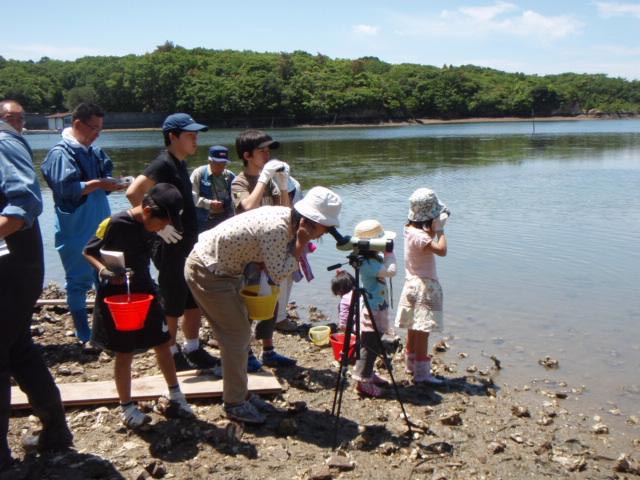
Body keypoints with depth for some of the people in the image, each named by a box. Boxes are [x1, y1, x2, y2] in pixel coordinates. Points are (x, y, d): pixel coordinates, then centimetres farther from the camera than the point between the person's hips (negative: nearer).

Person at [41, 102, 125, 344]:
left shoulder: (95, 151, 9)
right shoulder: (61, 152, -13)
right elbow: (65, 188, -21)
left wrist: (111, 183, -5)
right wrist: (97, 183, -22)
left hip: (100, 229, 8)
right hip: (76, 233, -8)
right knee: (79, 281, 3)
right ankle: (85, 337, 13)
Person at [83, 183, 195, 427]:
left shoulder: (148, 225, -1)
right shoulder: (115, 223, -20)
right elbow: (89, 252, -10)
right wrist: (104, 270, -28)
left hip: (144, 291, 6)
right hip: (117, 295, -6)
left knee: (162, 343, 9)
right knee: (125, 353, 3)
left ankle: (176, 396, 24)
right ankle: (126, 407, 20)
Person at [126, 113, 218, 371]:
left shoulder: (180, 163, 12)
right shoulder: (164, 164, -16)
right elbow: (133, 193, -28)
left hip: (188, 243, 9)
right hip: (171, 246, -9)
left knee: (194, 300, 16)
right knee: (172, 304, 3)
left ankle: (193, 350, 27)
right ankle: (172, 355, 15)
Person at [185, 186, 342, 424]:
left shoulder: (286, 217, 0)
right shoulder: (277, 228, -28)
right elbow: (277, 275, -23)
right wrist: (300, 246, -21)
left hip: (223, 268, 10)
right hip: (207, 272, -10)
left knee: (241, 332, 14)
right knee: (236, 336, -4)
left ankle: (240, 393, 26)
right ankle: (234, 403, 8)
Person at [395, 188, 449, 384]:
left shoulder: (411, 229, 5)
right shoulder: (418, 235, -23)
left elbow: (428, 236, 24)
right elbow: (441, 250, -33)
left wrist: (435, 229, 7)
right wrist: (440, 230, -20)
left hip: (414, 284, 10)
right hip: (423, 287, -10)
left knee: (414, 329, 19)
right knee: (422, 331, -4)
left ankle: (411, 364, 31)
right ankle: (421, 372, 1)